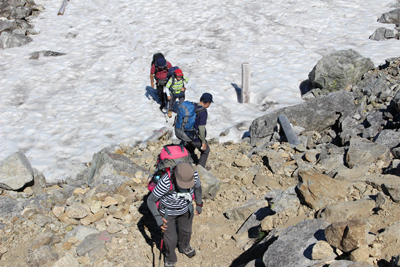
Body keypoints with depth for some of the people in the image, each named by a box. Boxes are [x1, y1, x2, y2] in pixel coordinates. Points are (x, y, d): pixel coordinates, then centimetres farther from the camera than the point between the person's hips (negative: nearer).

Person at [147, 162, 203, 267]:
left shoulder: (194, 175, -30)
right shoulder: (165, 183, -41)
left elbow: (197, 187, -4)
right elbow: (150, 200, -25)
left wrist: (199, 204, 6)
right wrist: (158, 218, -31)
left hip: (186, 208, 4)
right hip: (168, 211, -3)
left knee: (186, 231, 26)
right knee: (171, 238, 12)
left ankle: (184, 247, 60)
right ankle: (170, 258, 44)